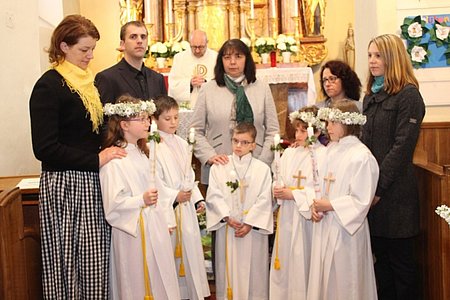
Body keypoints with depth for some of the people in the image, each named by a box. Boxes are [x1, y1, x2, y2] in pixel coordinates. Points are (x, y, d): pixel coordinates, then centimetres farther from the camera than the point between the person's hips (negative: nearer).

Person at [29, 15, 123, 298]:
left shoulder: (88, 82, 14)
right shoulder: (49, 86, -10)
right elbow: (45, 147, -16)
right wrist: (96, 160, -17)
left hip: (92, 183, 7)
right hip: (65, 186, -7)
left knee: (96, 260, 8)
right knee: (69, 263, 2)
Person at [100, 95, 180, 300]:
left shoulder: (141, 153, 11)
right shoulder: (114, 160, -18)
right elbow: (113, 202, -22)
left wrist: (164, 220, 17)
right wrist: (142, 201, -29)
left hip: (154, 227, 9)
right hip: (133, 231, -9)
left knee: (160, 281, 16)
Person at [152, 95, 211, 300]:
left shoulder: (182, 144, 11)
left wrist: (197, 198, 9)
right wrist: (175, 196, -17)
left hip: (186, 207, 7)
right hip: (167, 208, -7)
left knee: (189, 249, 12)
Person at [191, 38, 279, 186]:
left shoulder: (262, 89, 7)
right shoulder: (208, 89, 4)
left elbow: (272, 131, 6)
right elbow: (196, 131, 4)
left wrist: (262, 162, -4)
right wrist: (210, 157, -9)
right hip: (218, 169, 0)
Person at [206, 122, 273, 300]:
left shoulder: (262, 169, 0)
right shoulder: (219, 167, 1)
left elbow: (264, 200, -5)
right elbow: (214, 195, -4)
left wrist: (250, 223, -12)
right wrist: (227, 217, -14)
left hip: (253, 229, 0)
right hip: (226, 228, 1)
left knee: (252, 269, 6)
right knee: (228, 268, 8)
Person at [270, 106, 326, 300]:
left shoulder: (323, 155, -10)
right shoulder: (289, 153, 9)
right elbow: (279, 182, 14)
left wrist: (294, 194, -15)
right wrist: (278, 190, -8)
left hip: (307, 216, -5)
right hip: (287, 216, 5)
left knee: (302, 262, 2)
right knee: (284, 261, 10)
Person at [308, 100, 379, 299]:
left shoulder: (362, 156, -15)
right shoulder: (330, 150, 7)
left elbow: (361, 201, -17)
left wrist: (329, 206, -15)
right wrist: (315, 205, -2)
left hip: (345, 227, -7)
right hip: (324, 225, 7)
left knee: (343, 282, 5)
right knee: (323, 278, 15)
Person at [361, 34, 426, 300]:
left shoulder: (408, 95, -9)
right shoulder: (371, 95, 14)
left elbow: (402, 147, -15)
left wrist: (379, 187, -15)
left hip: (395, 192, -7)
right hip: (372, 190, 7)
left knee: (401, 260, 4)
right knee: (381, 257, 15)